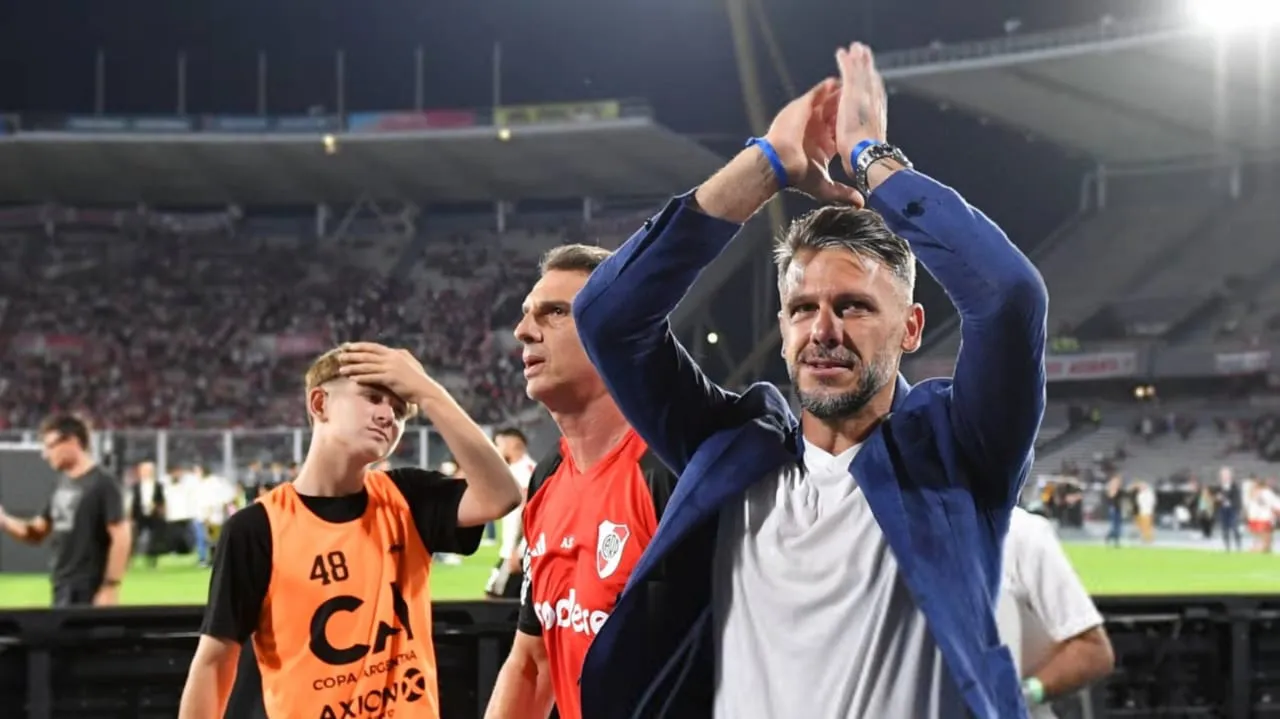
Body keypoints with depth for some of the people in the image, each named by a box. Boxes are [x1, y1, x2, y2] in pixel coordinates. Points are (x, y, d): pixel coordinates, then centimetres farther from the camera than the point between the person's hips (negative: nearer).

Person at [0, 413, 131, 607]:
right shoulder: (62, 484, 14)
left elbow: (121, 537, -17)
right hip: (61, 591, 9)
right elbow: (37, 532, 19)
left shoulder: (103, 484, -13)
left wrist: (111, 587, -20)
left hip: (88, 593, -9)